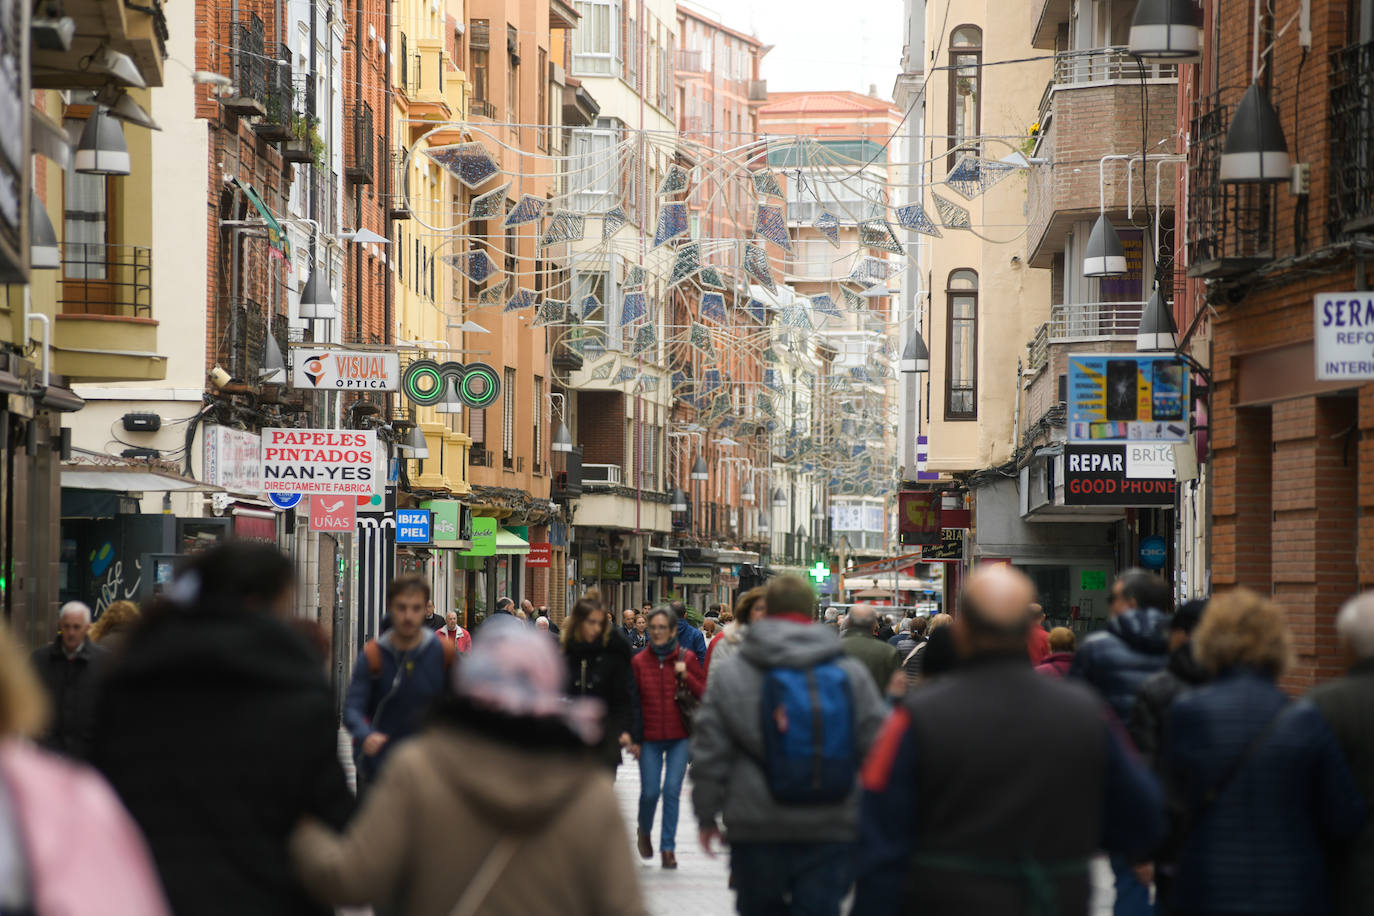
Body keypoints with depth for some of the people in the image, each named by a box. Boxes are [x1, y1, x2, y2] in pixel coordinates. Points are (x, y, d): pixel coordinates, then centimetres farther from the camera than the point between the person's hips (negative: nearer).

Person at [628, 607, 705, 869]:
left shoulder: (686, 658, 1)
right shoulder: (639, 662, 3)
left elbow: (705, 694, 1)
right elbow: (633, 702, 5)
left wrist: (686, 676, -15)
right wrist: (634, 739, 1)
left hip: (679, 738, 0)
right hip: (650, 739, 0)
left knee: (672, 790, -6)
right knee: (650, 791, -2)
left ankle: (668, 847, 3)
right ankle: (644, 831, 28)